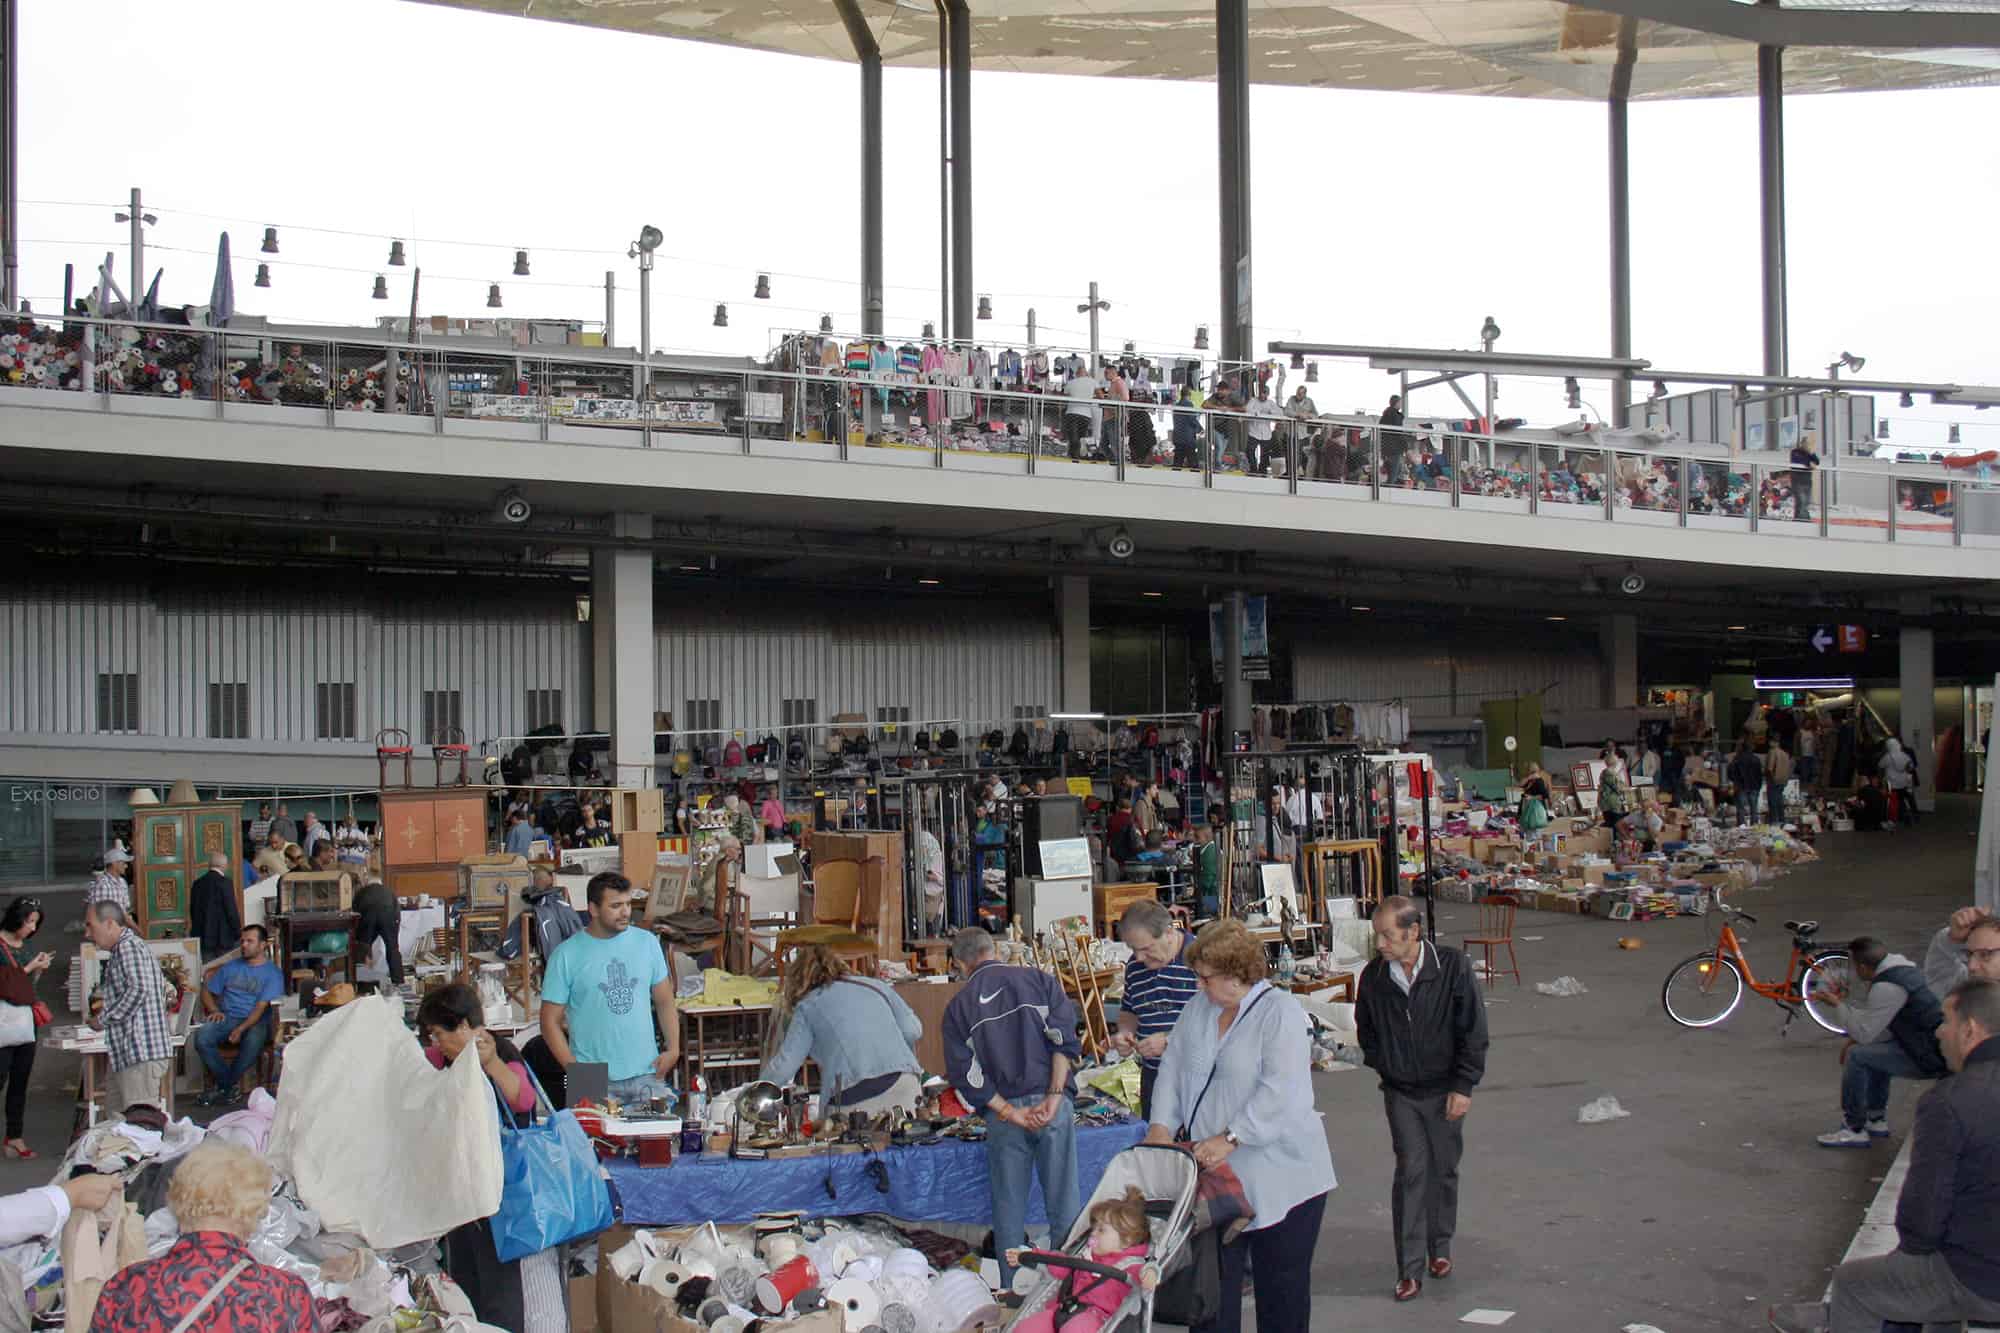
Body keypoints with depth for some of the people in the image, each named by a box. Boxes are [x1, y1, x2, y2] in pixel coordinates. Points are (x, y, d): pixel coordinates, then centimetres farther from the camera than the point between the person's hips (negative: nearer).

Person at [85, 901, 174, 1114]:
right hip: (128, 1053, 11)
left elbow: (138, 990, -22)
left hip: (141, 1051, -11)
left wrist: (103, 1019, -11)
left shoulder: (128, 947, -10)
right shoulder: (124, 948, 23)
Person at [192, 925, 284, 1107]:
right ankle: (229, 1086, -13)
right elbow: (207, 991, 23)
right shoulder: (230, 967, 21)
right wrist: (214, 1010, 0)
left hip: (256, 1022, -4)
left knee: (253, 1041, -39)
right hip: (227, 1017, 4)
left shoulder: (272, 973, 4)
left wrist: (241, 1029, -21)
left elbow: (261, 1007, -7)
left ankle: (224, 1087, -18)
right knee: (201, 1037, -28)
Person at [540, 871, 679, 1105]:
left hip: (647, 1075, 3)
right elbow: (551, 1021, -2)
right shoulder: (566, 955, -4)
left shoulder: (647, 942, 6)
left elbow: (664, 1001, 12)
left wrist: (673, 1049, 0)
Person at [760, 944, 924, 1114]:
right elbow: (912, 1029, 13)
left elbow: (785, 1064, 7)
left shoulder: (808, 1006, 14)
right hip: (904, 1083, 3)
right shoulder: (876, 985, 22)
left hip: (854, 1096, -3)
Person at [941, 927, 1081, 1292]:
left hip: (1003, 1114, 1)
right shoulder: (1038, 980, 7)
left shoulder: (958, 1006, 8)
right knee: (1064, 1205, 6)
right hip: (1051, 1101, 0)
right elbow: (1064, 1038, -6)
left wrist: (1008, 1112, -5)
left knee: (1009, 1210, 11)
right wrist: (1054, 1097, -9)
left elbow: (964, 1073, -1)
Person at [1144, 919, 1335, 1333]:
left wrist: (1230, 1138, -26)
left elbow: (1281, 1091, -21)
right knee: (1213, 1286, 6)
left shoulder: (1281, 1012, -12)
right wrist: (1162, 1124, -3)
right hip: (1213, 1174, 5)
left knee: (1281, 1284, 6)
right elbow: (1173, 1068, 12)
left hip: (1279, 1176, -5)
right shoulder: (1198, 1008, 10)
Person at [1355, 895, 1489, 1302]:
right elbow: (1365, 1030, 12)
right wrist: (1382, 1067, 5)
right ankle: (1410, 1268, -2)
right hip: (1400, 1092, 1)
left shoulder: (1453, 968, -15)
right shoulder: (1373, 977, -7)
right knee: (1411, 1170, -6)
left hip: (1444, 1090, -1)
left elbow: (1473, 1032, -9)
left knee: (1444, 1169, 10)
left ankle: (1440, 1246, 32)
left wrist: (1463, 1086, -10)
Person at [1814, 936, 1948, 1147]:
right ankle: (1877, 1120, 32)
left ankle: (1854, 1131, -3)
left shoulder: (1887, 988, -23)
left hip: (1931, 1058, -10)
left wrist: (1838, 1005, -6)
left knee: (1857, 1056, -11)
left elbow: (1864, 1033, -17)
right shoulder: (1898, 965, 8)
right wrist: (1853, 1040, 10)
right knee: (1874, 1049, 27)